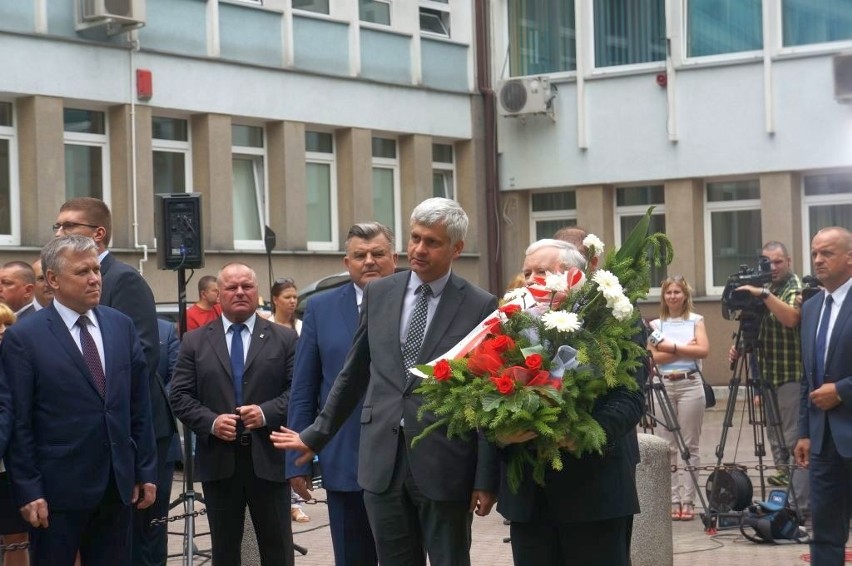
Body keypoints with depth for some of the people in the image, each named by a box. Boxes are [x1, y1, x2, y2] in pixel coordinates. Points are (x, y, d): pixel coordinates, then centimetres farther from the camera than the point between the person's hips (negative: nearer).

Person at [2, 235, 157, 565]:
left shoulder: (121, 326, 8)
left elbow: (139, 407, 9)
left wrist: (146, 472, 7)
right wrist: (28, 491, -11)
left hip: (118, 485, 4)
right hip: (58, 489, -4)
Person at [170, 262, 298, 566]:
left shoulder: (285, 338, 6)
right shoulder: (195, 341, 8)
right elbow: (180, 396, 3)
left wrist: (266, 413, -16)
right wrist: (210, 422, -13)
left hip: (268, 459, -1)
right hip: (218, 460, 1)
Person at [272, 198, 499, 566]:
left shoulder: (480, 307, -4)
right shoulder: (378, 293, 8)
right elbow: (354, 373, 17)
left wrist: (486, 479, -6)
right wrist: (317, 435, 21)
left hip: (444, 465, -3)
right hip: (383, 461, 4)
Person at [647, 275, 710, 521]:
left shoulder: (696, 321, 8)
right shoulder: (655, 325, 10)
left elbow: (703, 350, -7)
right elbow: (653, 357, -2)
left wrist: (671, 347, -10)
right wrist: (685, 349, -8)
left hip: (690, 384, -1)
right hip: (664, 386, 1)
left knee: (690, 445, -1)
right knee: (668, 446, 0)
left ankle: (688, 500, 1)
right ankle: (673, 500, 4)